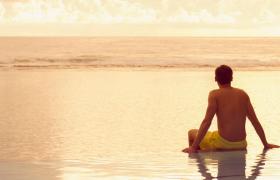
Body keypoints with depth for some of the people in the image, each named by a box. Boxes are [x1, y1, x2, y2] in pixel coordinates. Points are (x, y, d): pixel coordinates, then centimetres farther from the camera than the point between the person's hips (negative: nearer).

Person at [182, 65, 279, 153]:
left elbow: (207, 122, -16)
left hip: (223, 144, -5)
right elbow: (255, 121, 8)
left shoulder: (215, 95, -8)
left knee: (192, 133, 17)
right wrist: (266, 145, 16)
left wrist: (193, 147, -15)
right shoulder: (243, 94, 7)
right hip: (241, 145, 5)